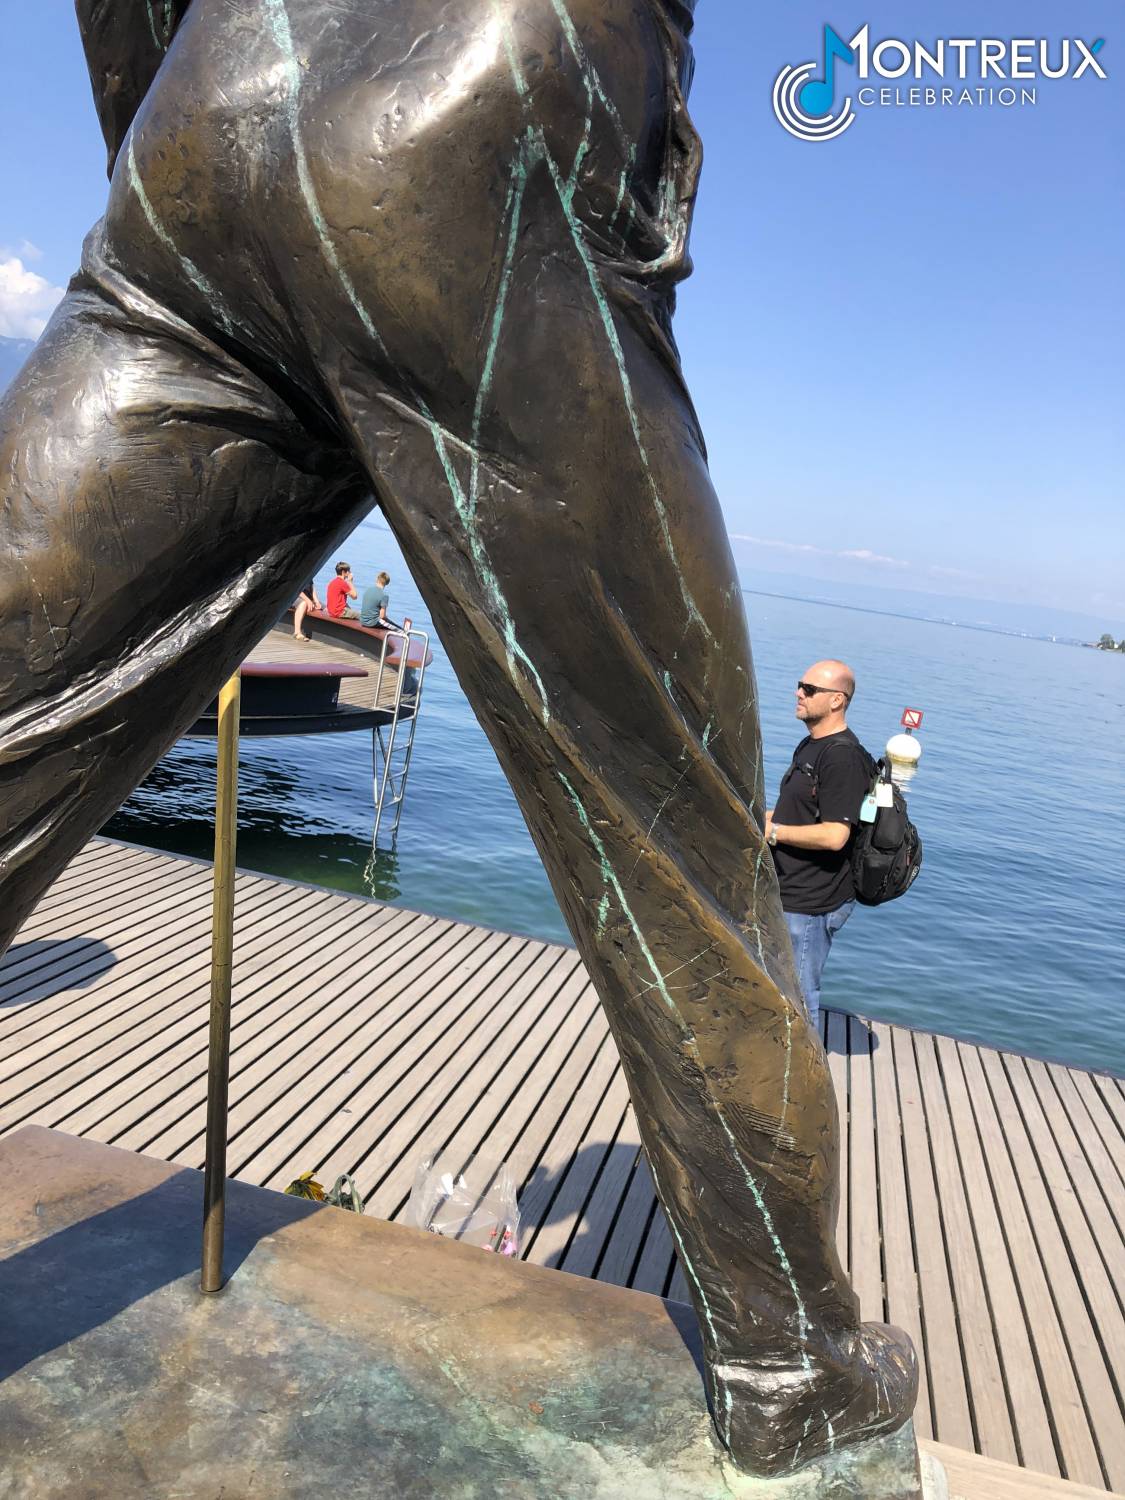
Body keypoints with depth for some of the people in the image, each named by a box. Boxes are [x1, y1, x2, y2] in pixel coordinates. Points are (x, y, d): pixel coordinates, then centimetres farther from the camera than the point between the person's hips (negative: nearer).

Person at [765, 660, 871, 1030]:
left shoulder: (843, 756, -21)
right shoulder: (810, 745, 13)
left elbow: (834, 835, -27)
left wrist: (772, 830, -18)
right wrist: (764, 816, 8)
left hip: (809, 904, -11)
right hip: (788, 893, 11)